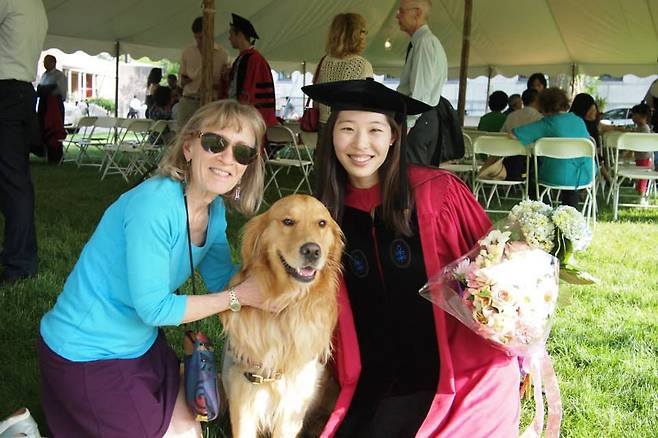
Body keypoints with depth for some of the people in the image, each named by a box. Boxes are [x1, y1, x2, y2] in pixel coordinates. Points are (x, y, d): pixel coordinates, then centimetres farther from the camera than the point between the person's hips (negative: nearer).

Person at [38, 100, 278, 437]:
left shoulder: (215, 210, -3)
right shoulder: (154, 204, -29)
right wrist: (239, 297, -23)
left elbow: (222, 278, 0)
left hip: (141, 342, 9)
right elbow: (154, 308, -27)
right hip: (85, 354, -8)